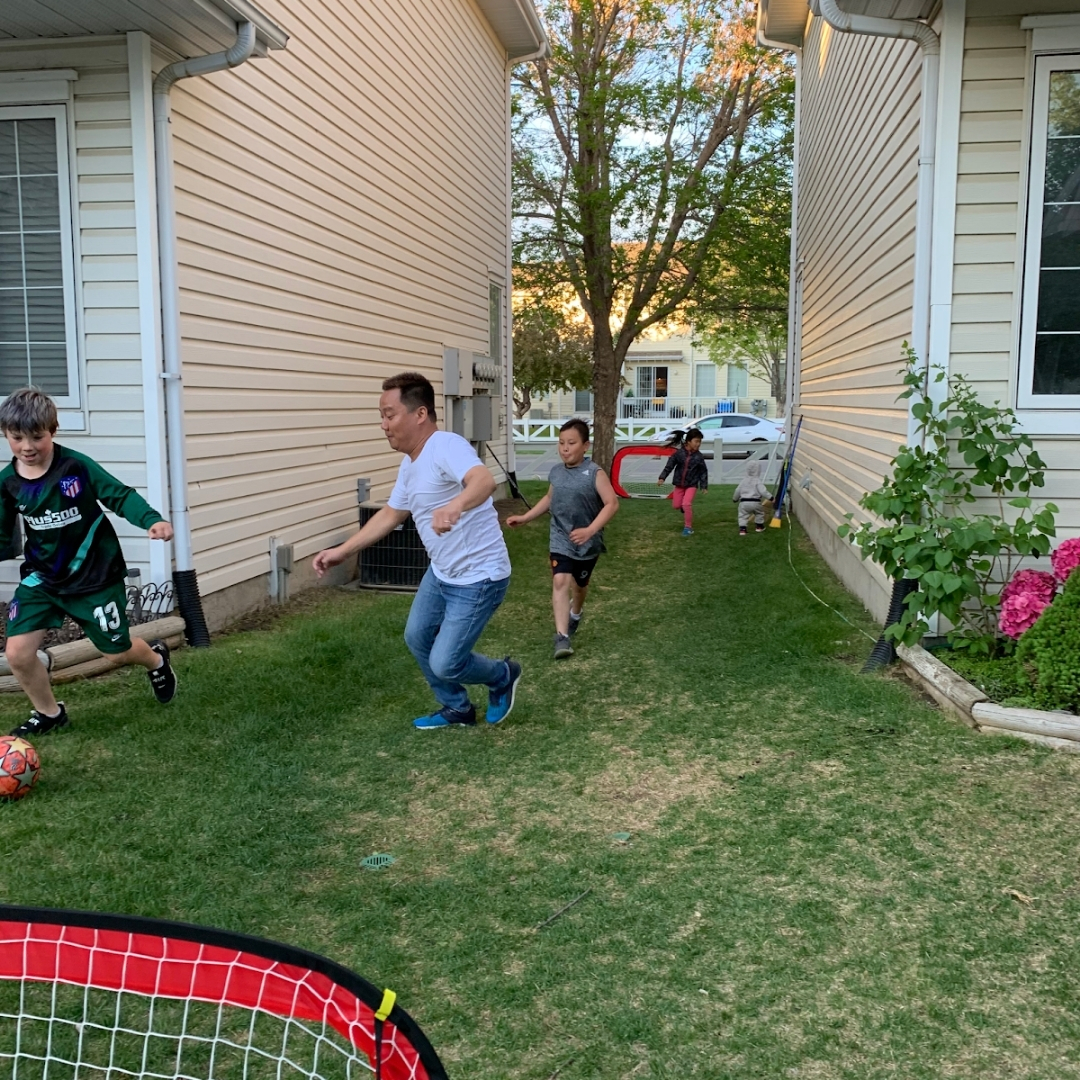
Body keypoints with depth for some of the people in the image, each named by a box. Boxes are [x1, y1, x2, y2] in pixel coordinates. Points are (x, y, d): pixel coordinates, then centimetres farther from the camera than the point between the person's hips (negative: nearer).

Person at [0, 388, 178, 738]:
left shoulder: (77, 466, -18)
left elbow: (121, 496, -15)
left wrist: (152, 520, -32)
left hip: (94, 574, -3)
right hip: (41, 577, 3)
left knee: (118, 651, 10)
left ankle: (157, 660, 47)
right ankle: (48, 713, 21)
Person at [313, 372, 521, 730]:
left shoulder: (446, 446, -26)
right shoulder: (409, 464, 6)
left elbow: (484, 480, -46)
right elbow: (390, 514, 19)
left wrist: (455, 506, -67)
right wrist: (342, 551, 17)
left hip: (479, 579, -10)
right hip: (441, 573, 10)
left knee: (444, 664, -7)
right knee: (417, 638, 22)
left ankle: (503, 676, 25)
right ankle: (457, 710, 41)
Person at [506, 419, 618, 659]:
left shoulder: (594, 473, -17)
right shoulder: (555, 472, 1)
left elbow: (612, 503, -22)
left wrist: (590, 530, -32)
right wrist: (524, 517, 15)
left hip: (587, 542, -2)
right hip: (560, 539, 2)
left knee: (579, 584, 19)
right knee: (560, 581, -17)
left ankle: (575, 612, 52)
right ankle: (562, 637, -20)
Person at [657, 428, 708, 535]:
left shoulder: (699, 456, -9)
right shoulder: (679, 453, -11)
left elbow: (703, 472, -2)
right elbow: (669, 465, -6)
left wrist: (704, 486, -4)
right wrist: (662, 477, -12)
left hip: (692, 484, -2)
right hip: (679, 484, 2)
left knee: (686, 504, -17)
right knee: (676, 505, 9)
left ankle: (688, 527, -4)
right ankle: (686, 511, 44)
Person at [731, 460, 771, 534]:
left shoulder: (743, 480, 9)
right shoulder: (757, 481, -4)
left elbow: (738, 491, 16)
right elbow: (763, 491, -14)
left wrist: (735, 499, 32)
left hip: (744, 502, 2)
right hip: (755, 502, -2)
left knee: (743, 515, 12)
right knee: (760, 513, 24)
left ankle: (742, 528, -4)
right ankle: (759, 526, 32)